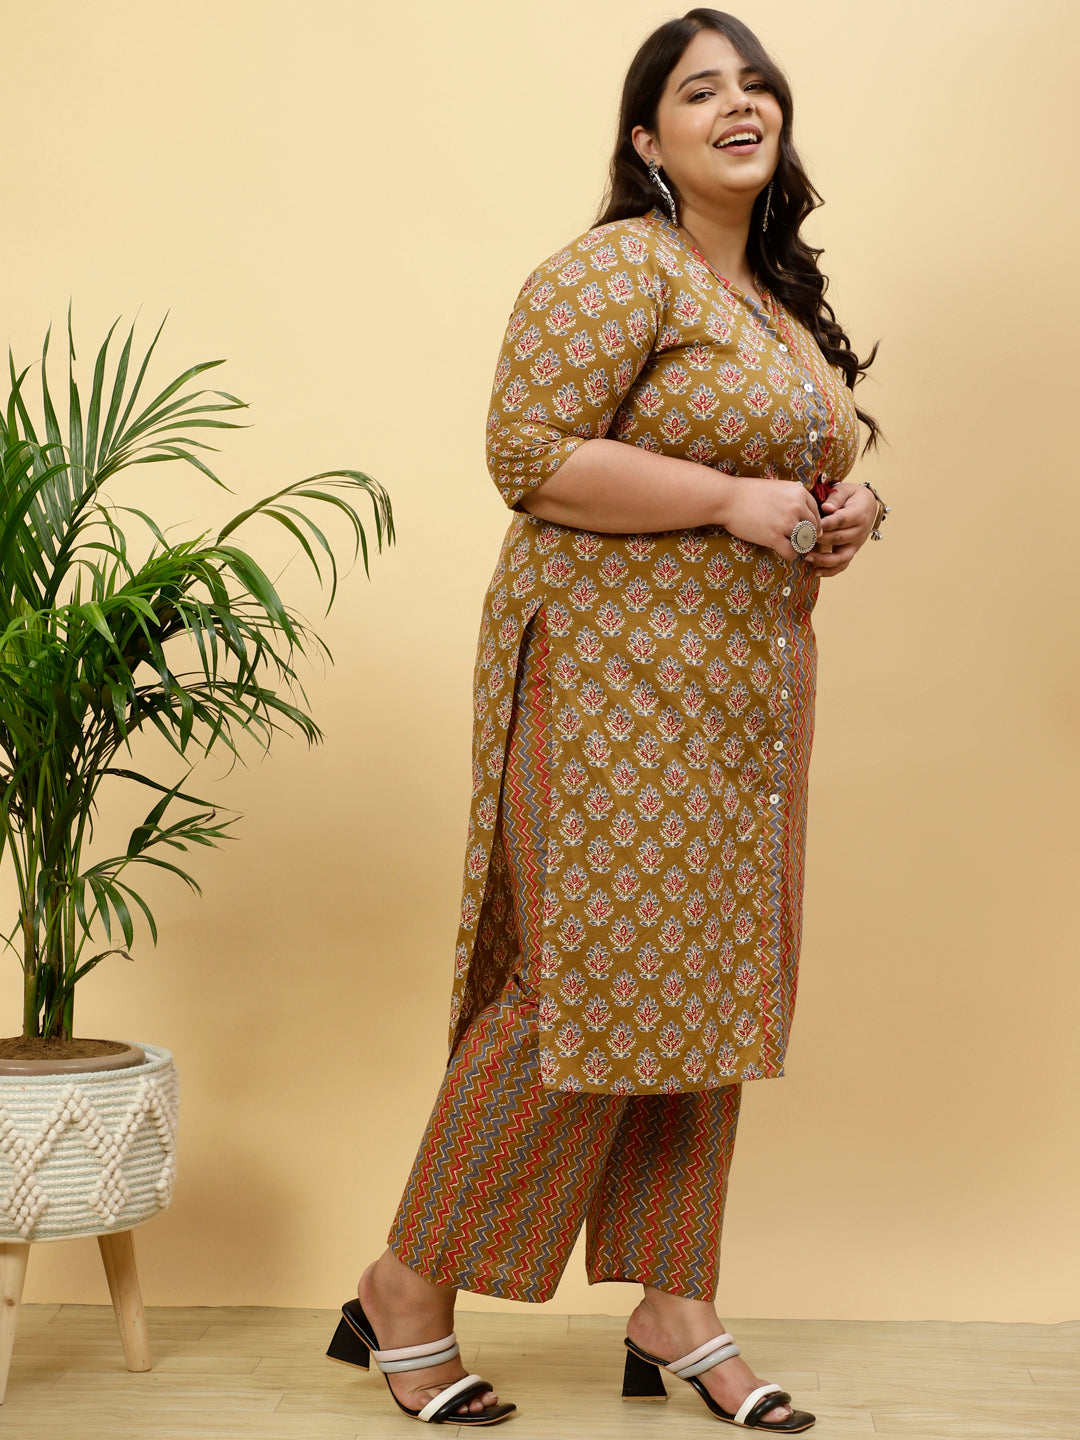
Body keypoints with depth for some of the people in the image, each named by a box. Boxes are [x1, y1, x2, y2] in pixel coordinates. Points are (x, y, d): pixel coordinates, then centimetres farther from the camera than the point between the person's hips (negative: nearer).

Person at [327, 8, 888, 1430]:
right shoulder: (614, 271, -10)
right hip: (619, 673, -9)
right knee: (592, 981, -8)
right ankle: (406, 1292, 7)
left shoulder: (784, 297, 18)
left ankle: (674, 1314, 18)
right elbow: (529, 454, -18)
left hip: (748, 681, 9)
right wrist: (731, 500, -20)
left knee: (707, 989, 9)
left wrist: (841, 510, 5)